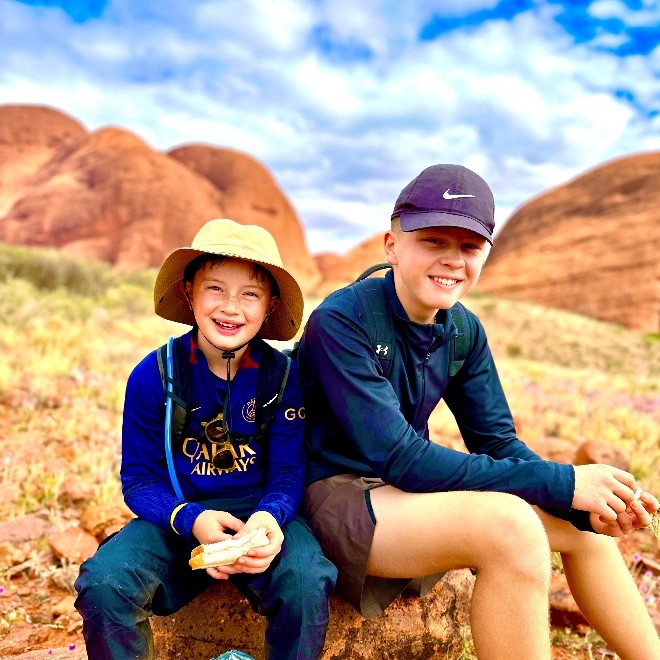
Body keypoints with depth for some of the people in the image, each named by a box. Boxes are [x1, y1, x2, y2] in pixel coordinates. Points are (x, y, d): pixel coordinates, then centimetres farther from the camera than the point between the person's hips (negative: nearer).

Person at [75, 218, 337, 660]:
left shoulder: (283, 375, -6)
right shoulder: (153, 375, -7)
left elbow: (288, 473, -3)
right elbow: (140, 480, -4)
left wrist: (270, 517, -27)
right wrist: (191, 520, -24)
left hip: (259, 512, 0)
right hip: (178, 515, 1)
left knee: (307, 582, -31)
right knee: (103, 583, -28)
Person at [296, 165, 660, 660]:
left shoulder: (463, 331, 0)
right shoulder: (340, 322, -21)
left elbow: (498, 442, 2)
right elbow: (399, 459, -26)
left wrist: (589, 499, -18)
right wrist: (560, 484, -26)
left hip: (407, 489, 7)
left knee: (584, 524, 0)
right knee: (508, 524, -29)